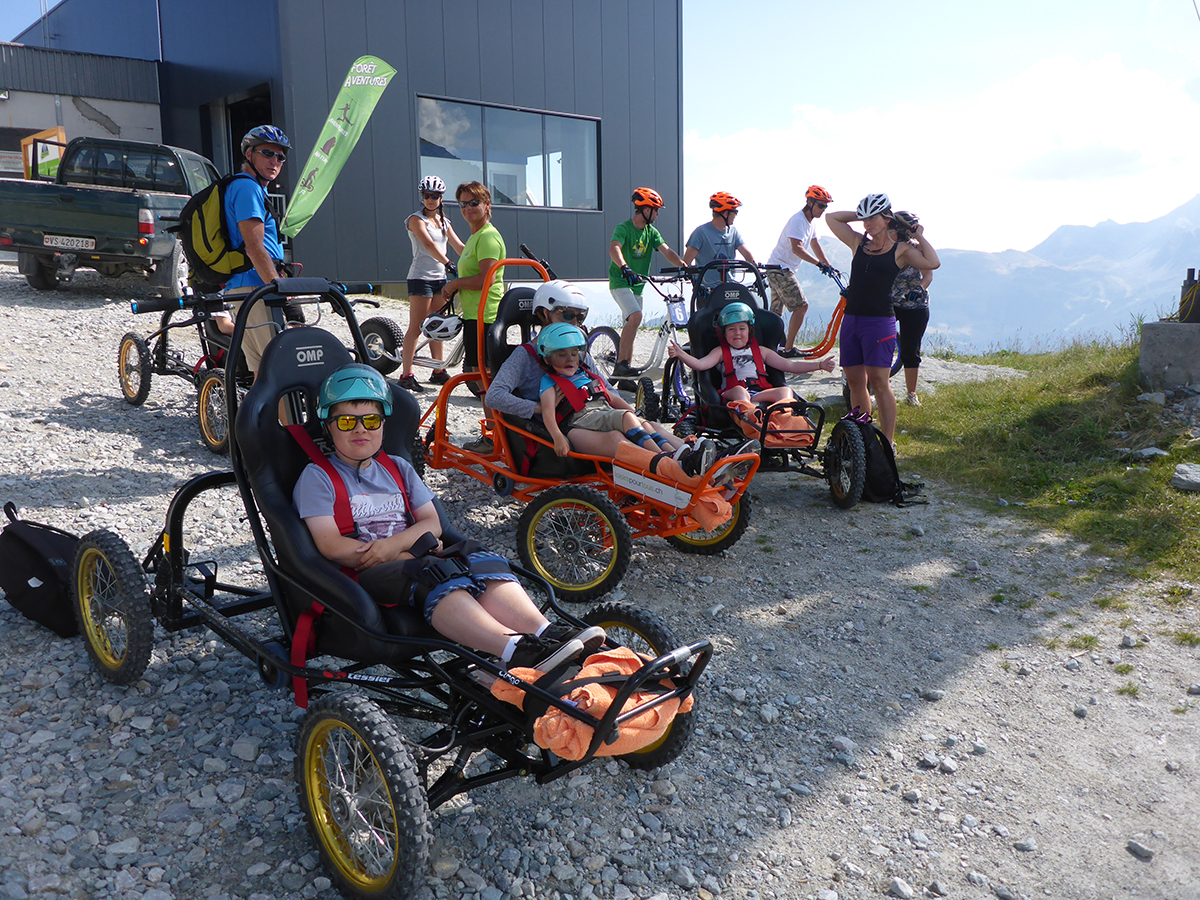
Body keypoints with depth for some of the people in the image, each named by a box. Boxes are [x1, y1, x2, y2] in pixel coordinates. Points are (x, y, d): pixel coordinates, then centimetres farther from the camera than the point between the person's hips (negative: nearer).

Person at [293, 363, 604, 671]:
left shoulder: (397, 468, 22)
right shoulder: (317, 476, 5)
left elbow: (433, 523, 13)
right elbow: (331, 546, -8)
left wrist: (394, 543, -11)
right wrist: (411, 550, -11)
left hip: (406, 559, 5)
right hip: (364, 575, -5)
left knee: (482, 563, -24)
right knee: (435, 576, -36)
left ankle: (546, 632, -44)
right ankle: (514, 650, -56)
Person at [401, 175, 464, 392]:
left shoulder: (444, 222, 15)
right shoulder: (417, 219, -6)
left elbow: (459, 246, 7)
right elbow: (429, 245, -22)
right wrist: (448, 263, -34)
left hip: (439, 277, 7)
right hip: (421, 277, -7)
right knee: (416, 327, -9)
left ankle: (438, 372, 18)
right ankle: (406, 374, -7)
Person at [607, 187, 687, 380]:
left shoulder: (652, 232, 8)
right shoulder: (623, 228, -12)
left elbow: (667, 251, -4)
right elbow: (614, 249, -30)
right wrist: (625, 268, -49)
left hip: (638, 285, 8)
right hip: (620, 282, -8)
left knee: (631, 326, 9)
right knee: (636, 316, -27)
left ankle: (623, 371, 16)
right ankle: (621, 364, -23)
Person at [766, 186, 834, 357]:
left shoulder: (811, 221, 12)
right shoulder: (798, 220, -18)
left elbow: (814, 245, 20)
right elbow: (796, 248, -29)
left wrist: (829, 266, 16)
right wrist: (819, 263, -33)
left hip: (783, 270, 10)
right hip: (780, 268, -10)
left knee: (776, 311, 14)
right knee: (801, 306, -15)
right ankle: (788, 349, -13)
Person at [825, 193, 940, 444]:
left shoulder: (901, 249, 2)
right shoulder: (858, 243, 13)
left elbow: (933, 263, -14)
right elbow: (831, 217, 21)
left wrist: (919, 236, -2)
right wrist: (861, 213, 15)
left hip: (880, 322, -5)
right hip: (851, 320, 5)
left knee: (879, 383, -8)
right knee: (855, 383, 7)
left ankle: (888, 442, -1)